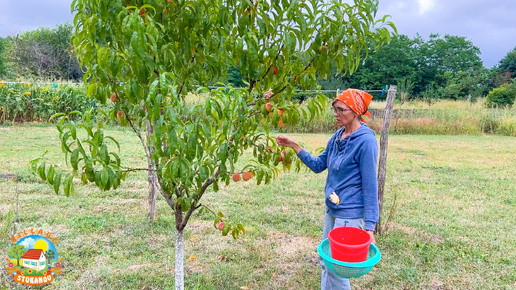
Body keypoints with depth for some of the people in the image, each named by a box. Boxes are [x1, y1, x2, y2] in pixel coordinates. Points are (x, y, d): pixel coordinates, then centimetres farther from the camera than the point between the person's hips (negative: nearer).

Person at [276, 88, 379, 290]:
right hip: (332, 210, 8)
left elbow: (370, 186, -18)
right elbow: (318, 165, 10)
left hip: (350, 215, -8)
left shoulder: (366, 141, -18)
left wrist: (369, 226, -18)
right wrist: (294, 146, 0)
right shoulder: (338, 136, 4)